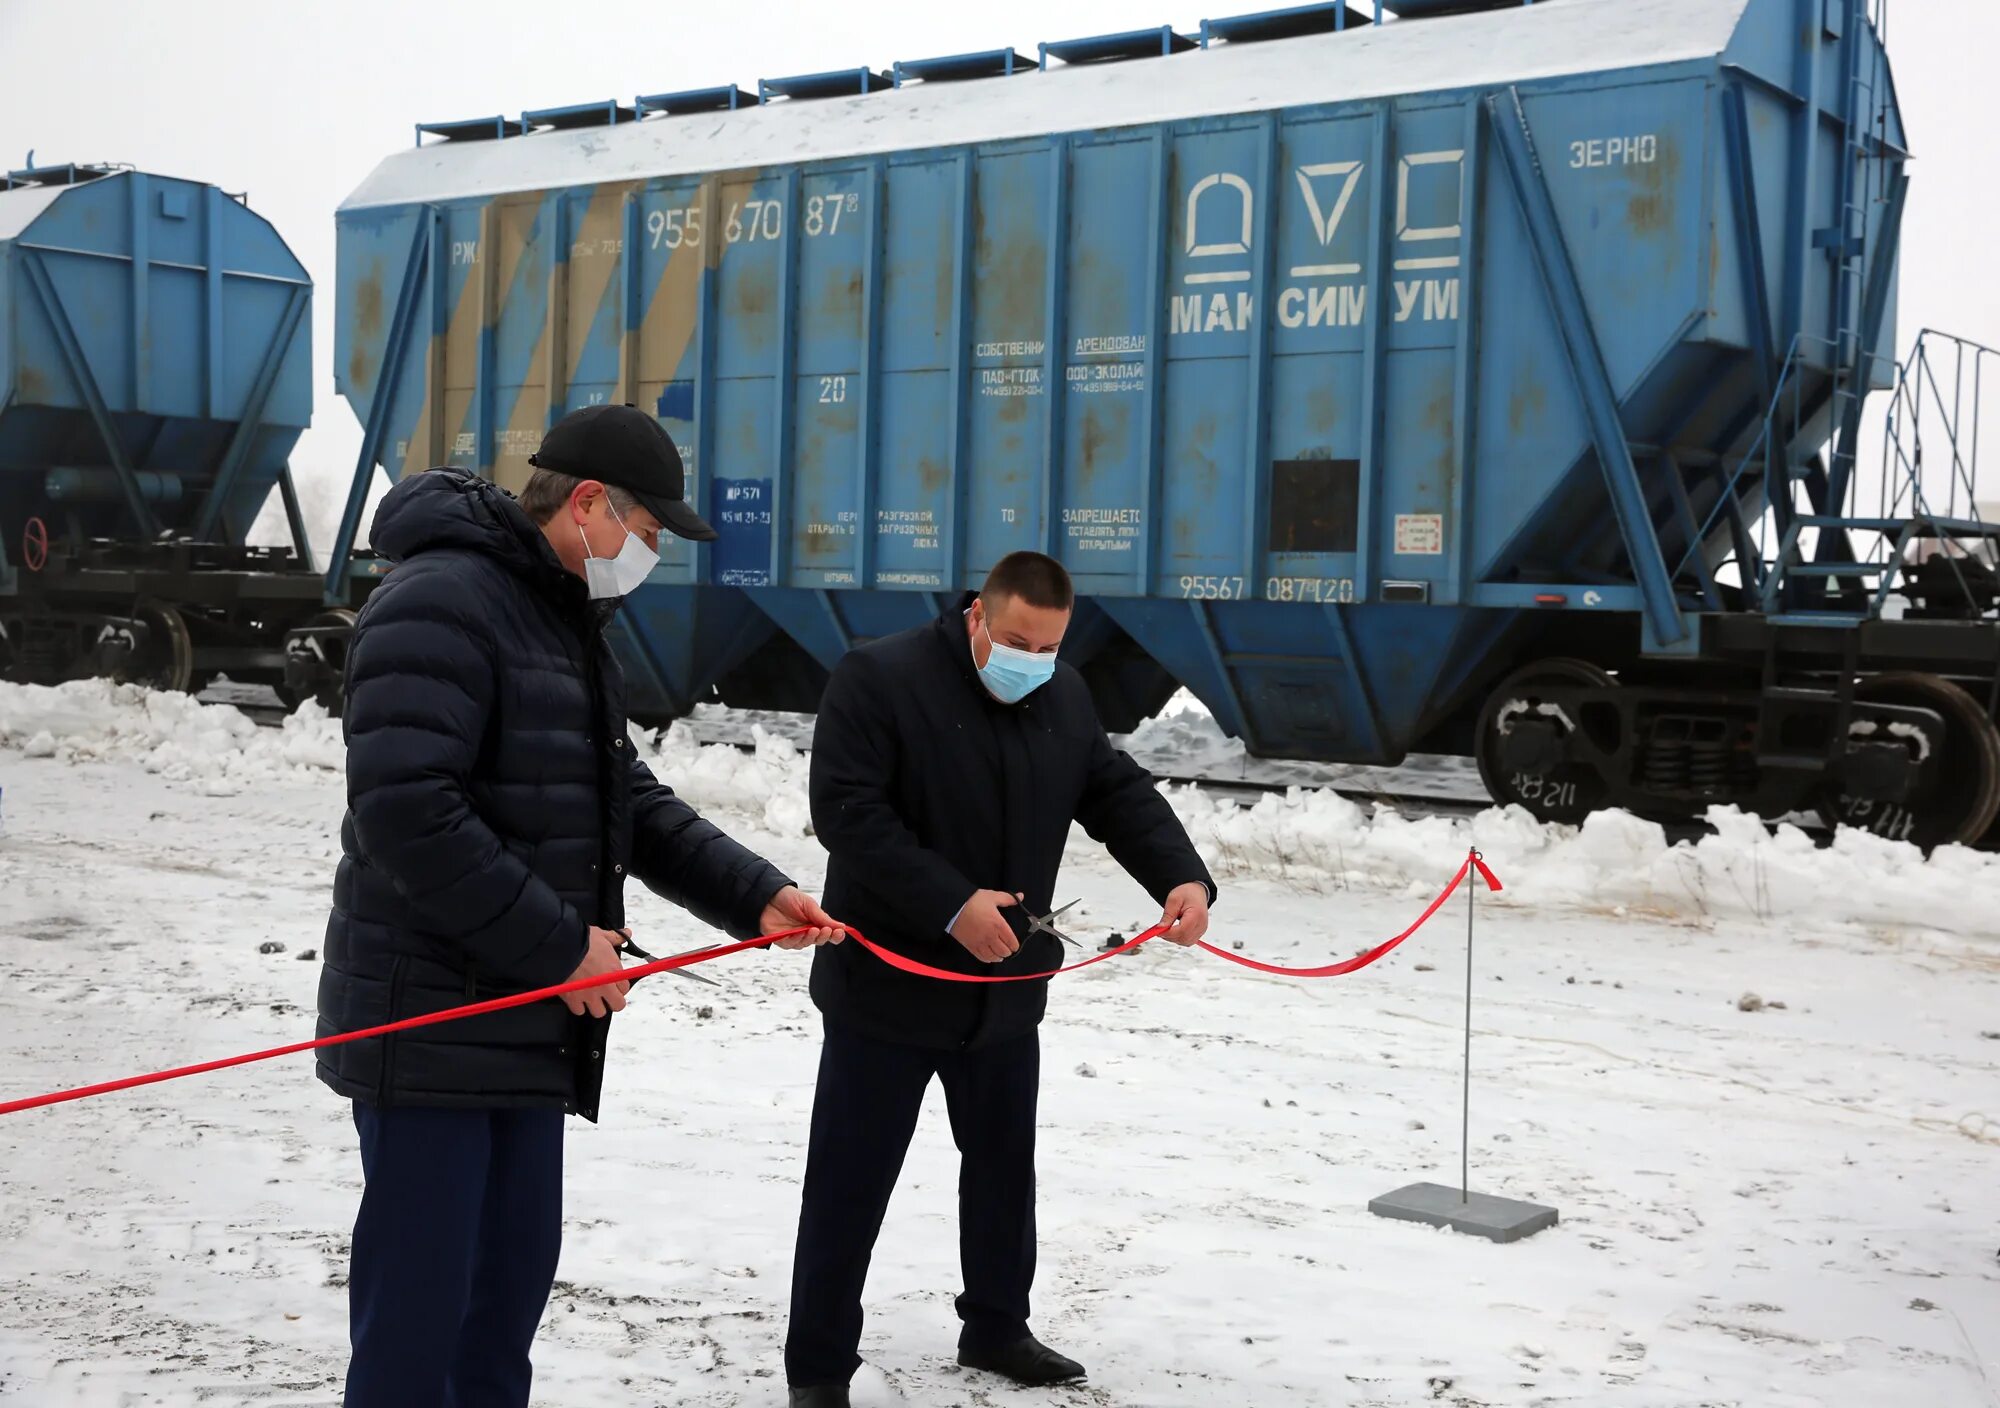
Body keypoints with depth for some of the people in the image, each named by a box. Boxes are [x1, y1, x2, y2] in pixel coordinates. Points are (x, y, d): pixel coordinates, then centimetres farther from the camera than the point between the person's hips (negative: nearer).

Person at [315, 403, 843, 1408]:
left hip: (525, 1022, 10)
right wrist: (559, 945, -20)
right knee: (421, 1296, -3)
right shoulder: (440, 605, -17)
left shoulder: (570, 626, 16)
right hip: (428, 1025, -10)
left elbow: (628, 802, 19)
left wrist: (751, 895, 6)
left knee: (512, 1278, 15)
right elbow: (407, 814, -26)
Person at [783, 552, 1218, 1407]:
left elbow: (1120, 794, 5)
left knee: (1004, 1163, 19)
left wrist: (1184, 879, -14)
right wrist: (953, 905, -28)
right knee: (850, 1181, 2)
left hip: (1005, 988, 6)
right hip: (887, 984, -6)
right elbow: (847, 811, -23)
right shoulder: (877, 679, -16)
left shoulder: (1065, 700, 4)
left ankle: (995, 1328, 38)